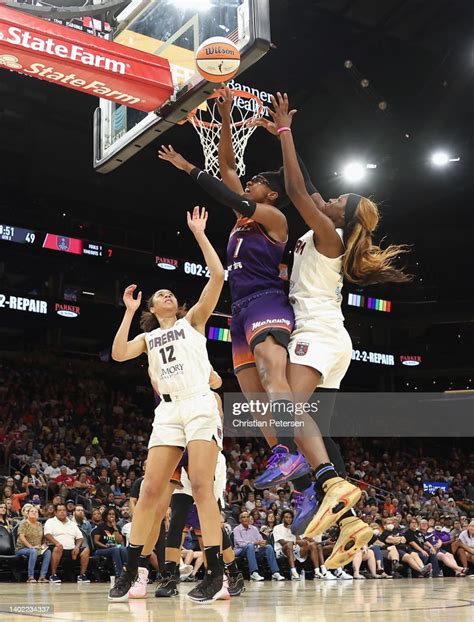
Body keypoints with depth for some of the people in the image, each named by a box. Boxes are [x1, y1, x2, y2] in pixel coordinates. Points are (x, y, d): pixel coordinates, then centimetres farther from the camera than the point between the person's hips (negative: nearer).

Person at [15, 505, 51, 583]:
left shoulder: (39, 525, 16)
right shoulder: (24, 523, -3)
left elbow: (42, 538, 21)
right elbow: (22, 537, -14)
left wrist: (43, 545, 0)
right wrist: (31, 546, -22)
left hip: (37, 549, 6)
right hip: (22, 549, -6)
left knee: (48, 552, -23)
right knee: (33, 551, -38)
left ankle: (42, 576, -26)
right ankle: (30, 577, -34)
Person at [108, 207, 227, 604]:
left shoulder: (192, 320, 13)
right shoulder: (149, 337, 23)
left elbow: (218, 276, 1)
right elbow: (119, 354, 3)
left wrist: (199, 234, 2)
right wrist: (129, 312, 9)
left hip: (201, 406, -4)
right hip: (169, 411, 4)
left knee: (201, 485, -15)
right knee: (151, 490, -1)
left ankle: (217, 573, -15)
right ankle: (131, 571, 4)